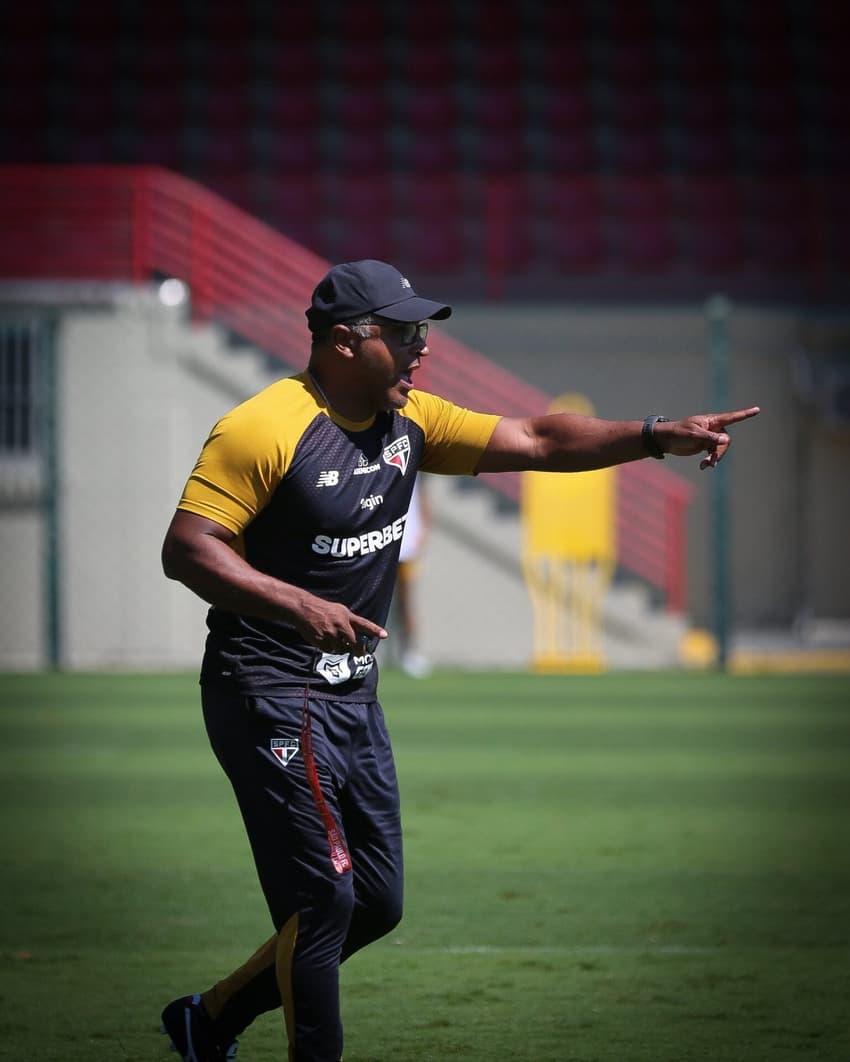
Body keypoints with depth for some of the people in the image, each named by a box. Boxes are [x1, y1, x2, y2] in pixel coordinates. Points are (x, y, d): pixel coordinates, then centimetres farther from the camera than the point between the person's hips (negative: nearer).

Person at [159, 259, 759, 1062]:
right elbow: (185, 549, -20)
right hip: (272, 698, -9)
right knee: (323, 901, -13)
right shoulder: (262, 429, -16)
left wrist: (658, 436, -2)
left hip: (355, 696, 9)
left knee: (375, 905, 10)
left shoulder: (408, 421, 8)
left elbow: (534, 441, 9)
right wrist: (299, 606, -32)